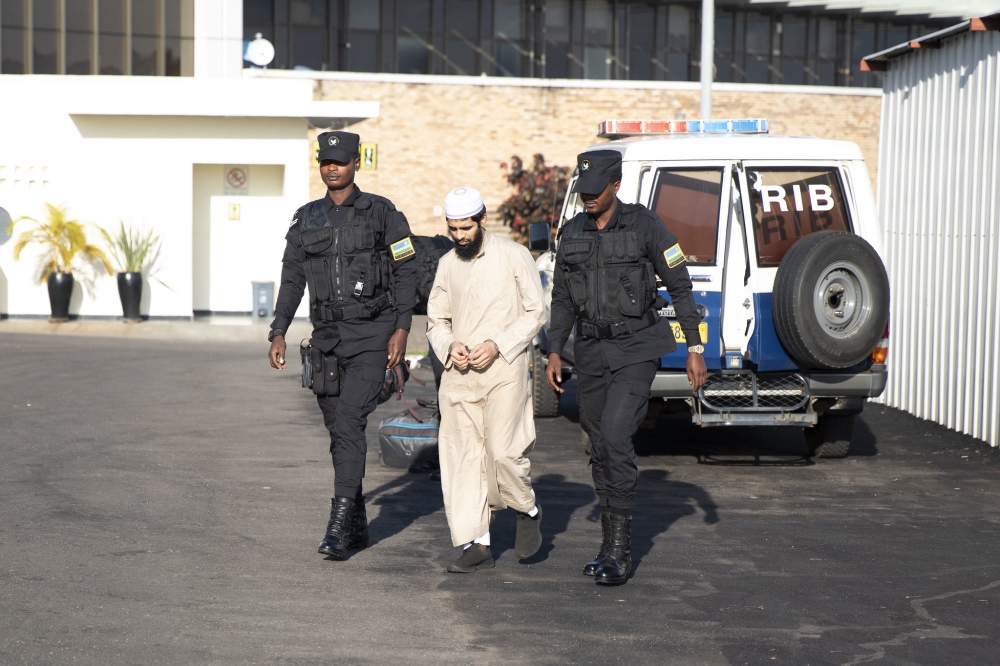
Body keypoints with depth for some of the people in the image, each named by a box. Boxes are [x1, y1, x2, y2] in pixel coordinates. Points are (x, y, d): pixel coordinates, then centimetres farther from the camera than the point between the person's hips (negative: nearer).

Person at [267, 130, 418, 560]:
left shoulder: (382, 213, -2)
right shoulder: (307, 219, 10)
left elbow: (406, 271, -2)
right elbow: (292, 279, 10)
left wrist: (401, 329, -11)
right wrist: (278, 333, 1)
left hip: (371, 335, -5)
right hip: (327, 336, 5)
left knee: (349, 424, -17)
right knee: (338, 431, 9)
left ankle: (339, 524, -17)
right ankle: (357, 525, 21)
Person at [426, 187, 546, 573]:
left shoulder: (513, 256, -1)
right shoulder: (448, 264, 12)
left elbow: (535, 312, -1)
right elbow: (436, 319, 18)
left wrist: (498, 345, -13)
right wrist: (449, 346, -4)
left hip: (503, 370, -4)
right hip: (459, 373, 4)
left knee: (503, 451, -12)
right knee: (462, 456, 0)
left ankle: (528, 511, 17)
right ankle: (476, 542, 4)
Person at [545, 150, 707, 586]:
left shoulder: (644, 226, -7)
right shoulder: (572, 234, 8)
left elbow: (679, 286, -4)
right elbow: (562, 299, 16)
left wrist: (694, 348, -7)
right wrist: (554, 352, 8)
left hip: (635, 349, -5)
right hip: (590, 352, 5)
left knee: (615, 439, -18)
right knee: (599, 449, 8)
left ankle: (619, 547, -11)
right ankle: (612, 546, 19)